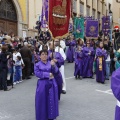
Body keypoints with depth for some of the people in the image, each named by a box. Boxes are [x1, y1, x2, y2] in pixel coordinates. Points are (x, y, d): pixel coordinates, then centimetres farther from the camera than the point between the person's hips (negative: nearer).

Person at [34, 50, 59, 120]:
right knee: (42, 101, 2)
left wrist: (53, 65, -27)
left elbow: (56, 72, -7)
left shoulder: (51, 63, 5)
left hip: (51, 83, 2)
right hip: (42, 84, -2)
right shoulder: (37, 65, 1)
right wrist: (48, 74, -14)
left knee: (51, 100, 7)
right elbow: (37, 73, -12)